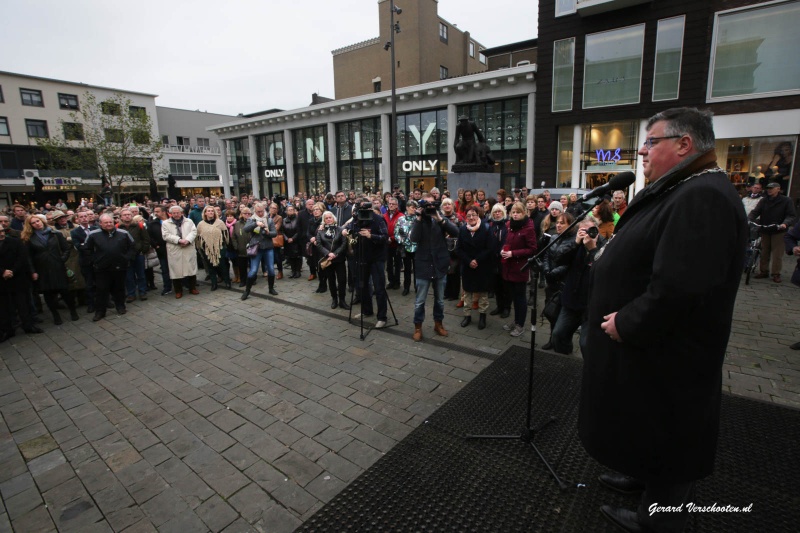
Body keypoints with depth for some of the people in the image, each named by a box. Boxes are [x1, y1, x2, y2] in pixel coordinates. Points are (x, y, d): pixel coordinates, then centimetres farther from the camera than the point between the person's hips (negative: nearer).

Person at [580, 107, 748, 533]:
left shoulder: (702, 198, -26)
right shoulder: (679, 191, 9)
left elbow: (678, 287, -34)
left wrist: (625, 324, -23)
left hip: (664, 353, -10)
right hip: (652, 343, 10)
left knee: (663, 434, 11)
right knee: (648, 426, 27)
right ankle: (643, 477, 49)